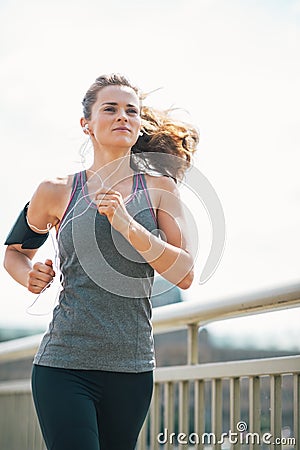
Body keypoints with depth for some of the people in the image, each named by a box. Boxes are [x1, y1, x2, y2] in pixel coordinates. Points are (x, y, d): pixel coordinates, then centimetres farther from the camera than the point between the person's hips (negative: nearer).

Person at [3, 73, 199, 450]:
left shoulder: (159, 189, 4)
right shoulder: (58, 192, 4)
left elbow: (184, 275, -5)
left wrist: (128, 225, -17)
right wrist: (31, 277, -2)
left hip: (132, 369, 2)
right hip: (64, 365, -1)